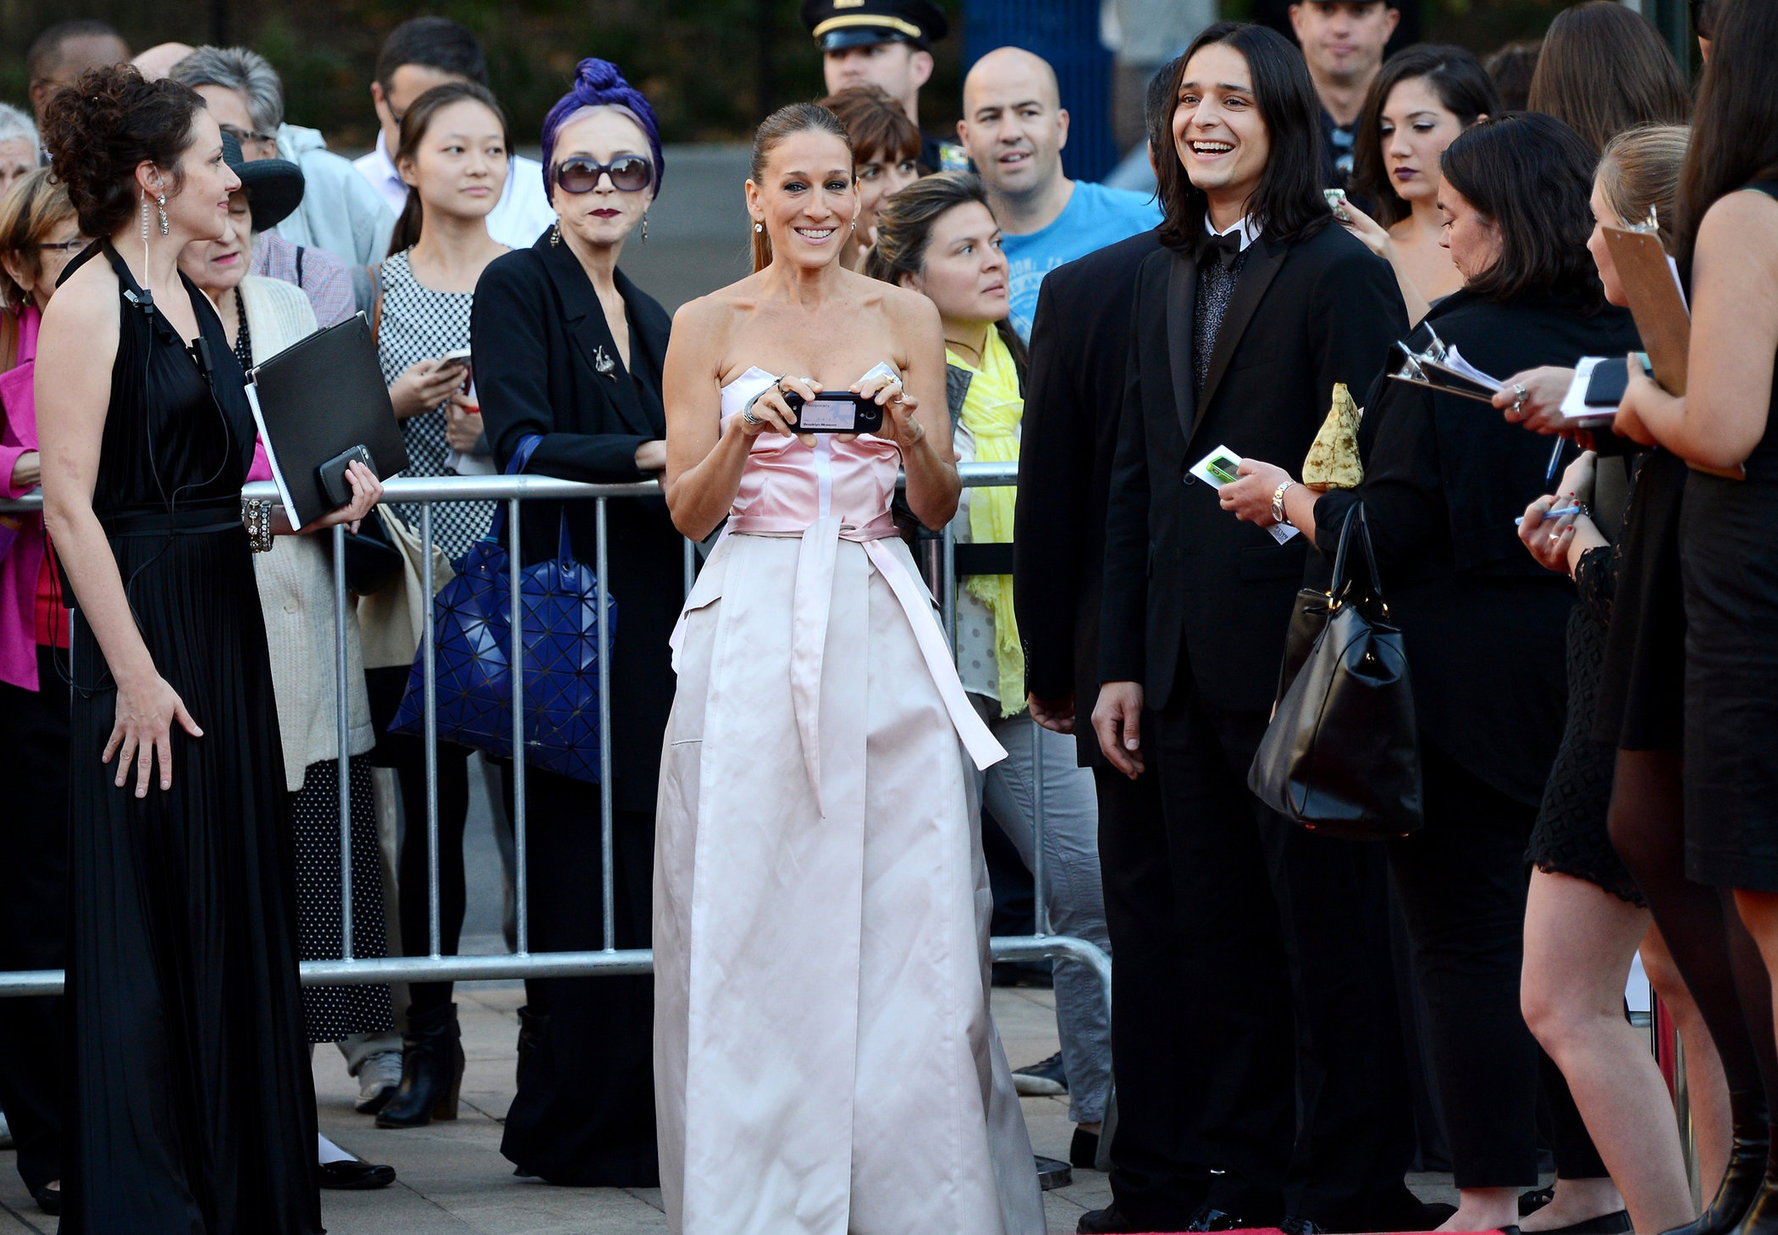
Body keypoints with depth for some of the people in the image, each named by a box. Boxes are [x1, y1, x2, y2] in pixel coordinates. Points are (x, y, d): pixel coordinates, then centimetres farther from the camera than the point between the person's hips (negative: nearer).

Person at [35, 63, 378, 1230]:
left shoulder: (195, 302, 14)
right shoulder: (91, 301, -11)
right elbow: (71, 502, -16)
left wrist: (313, 508, 4)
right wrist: (135, 674, -20)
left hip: (225, 625, 9)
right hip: (146, 631, -9)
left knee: (238, 912, 10)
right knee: (146, 927, -4)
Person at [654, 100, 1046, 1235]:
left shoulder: (907, 319, 9)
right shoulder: (708, 326, 6)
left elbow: (940, 507, 8)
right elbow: (687, 512, 4)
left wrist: (913, 434, -11)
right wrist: (745, 432, -14)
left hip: (883, 631, 1)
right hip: (755, 631, -1)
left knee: (906, 911, -4)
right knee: (755, 915, -3)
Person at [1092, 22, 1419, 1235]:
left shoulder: (1340, 273, -8)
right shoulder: (1165, 277, 14)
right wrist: (1123, 662, 12)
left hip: (1294, 658, -7)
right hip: (1187, 669, 7)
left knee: (1329, 938, 2)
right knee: (1216, 944, 10)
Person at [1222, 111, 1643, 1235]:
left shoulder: (1459, 341, -15)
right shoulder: (1624, 342, 3)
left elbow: (1394, 530, -17)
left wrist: (1287, 498, 1)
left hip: (1467, 676, -6)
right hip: (1588, 674, 6)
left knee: (1468, 940, -1)